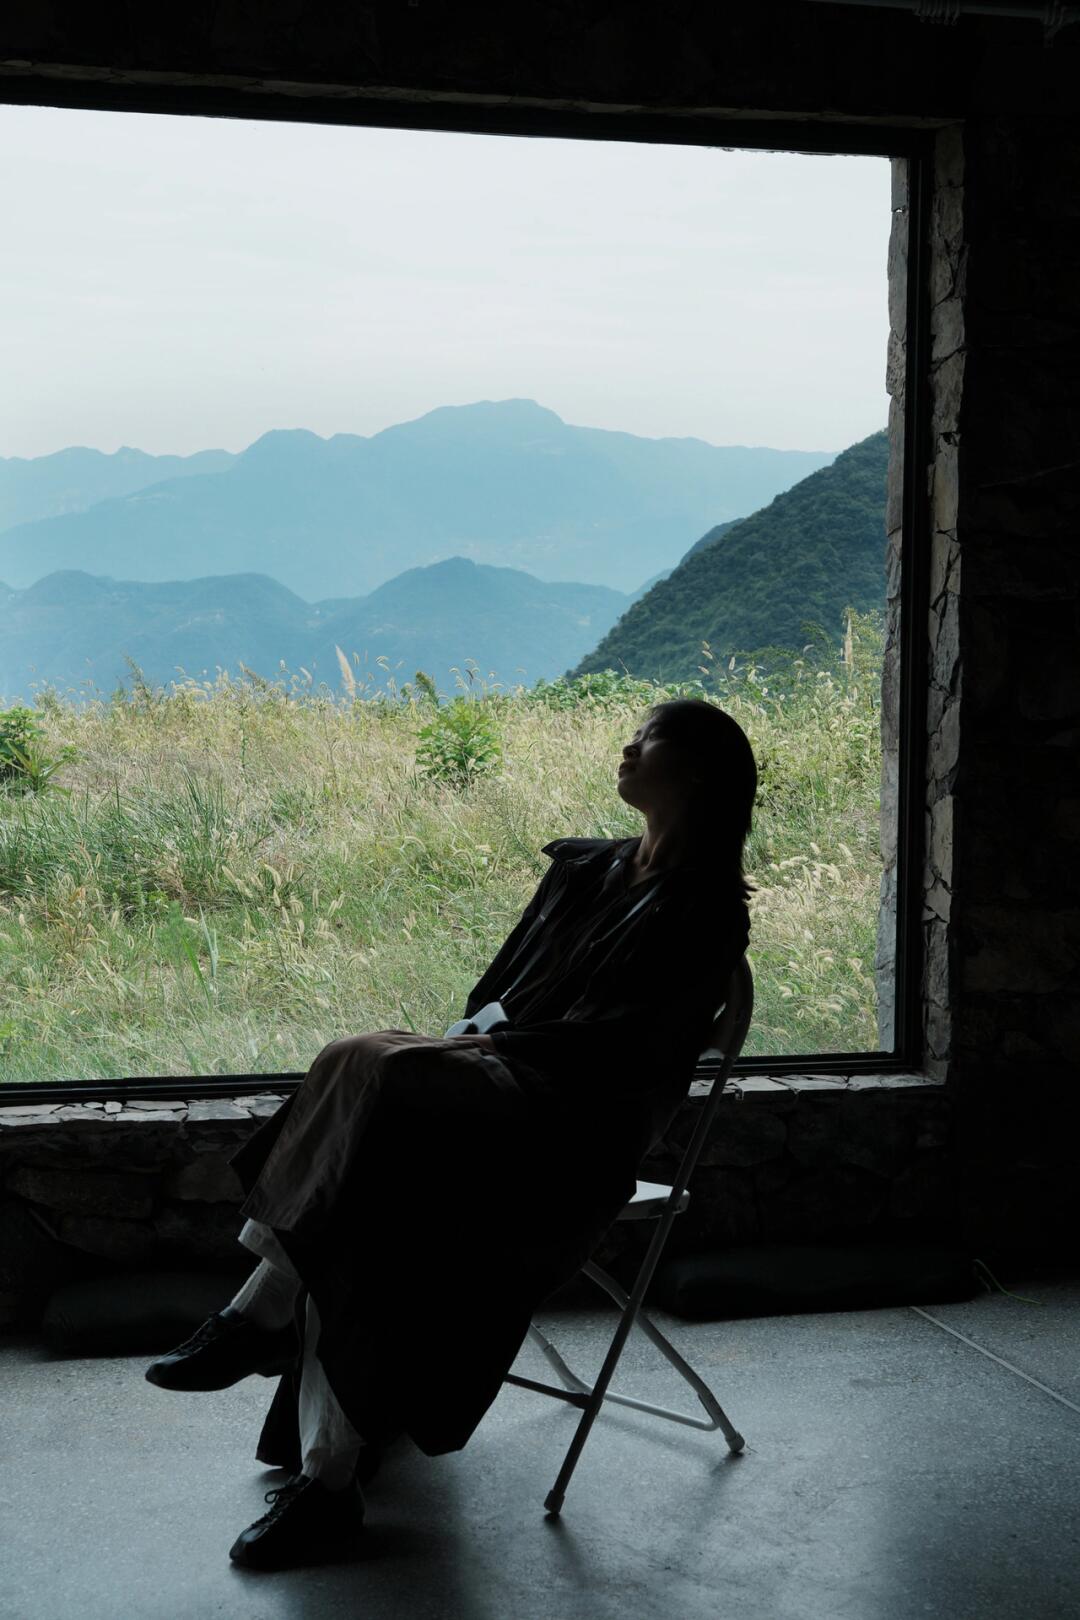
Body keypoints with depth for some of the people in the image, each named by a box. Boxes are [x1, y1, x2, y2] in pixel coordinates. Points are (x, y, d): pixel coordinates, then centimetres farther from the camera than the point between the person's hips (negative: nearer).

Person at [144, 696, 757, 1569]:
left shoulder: (705, 912, -3)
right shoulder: (587, 870, 20)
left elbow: (621, 1038, -13)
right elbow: (502, 988, 20)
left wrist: (495, 1048, -16)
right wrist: (469, 1048, 1)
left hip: (577, 1136, -7)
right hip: (499, 1102, 7)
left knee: (372, 1071, -29)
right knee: (362, 1216, -21)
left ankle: (261, 1316, -16)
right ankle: (330, 1478, -17)